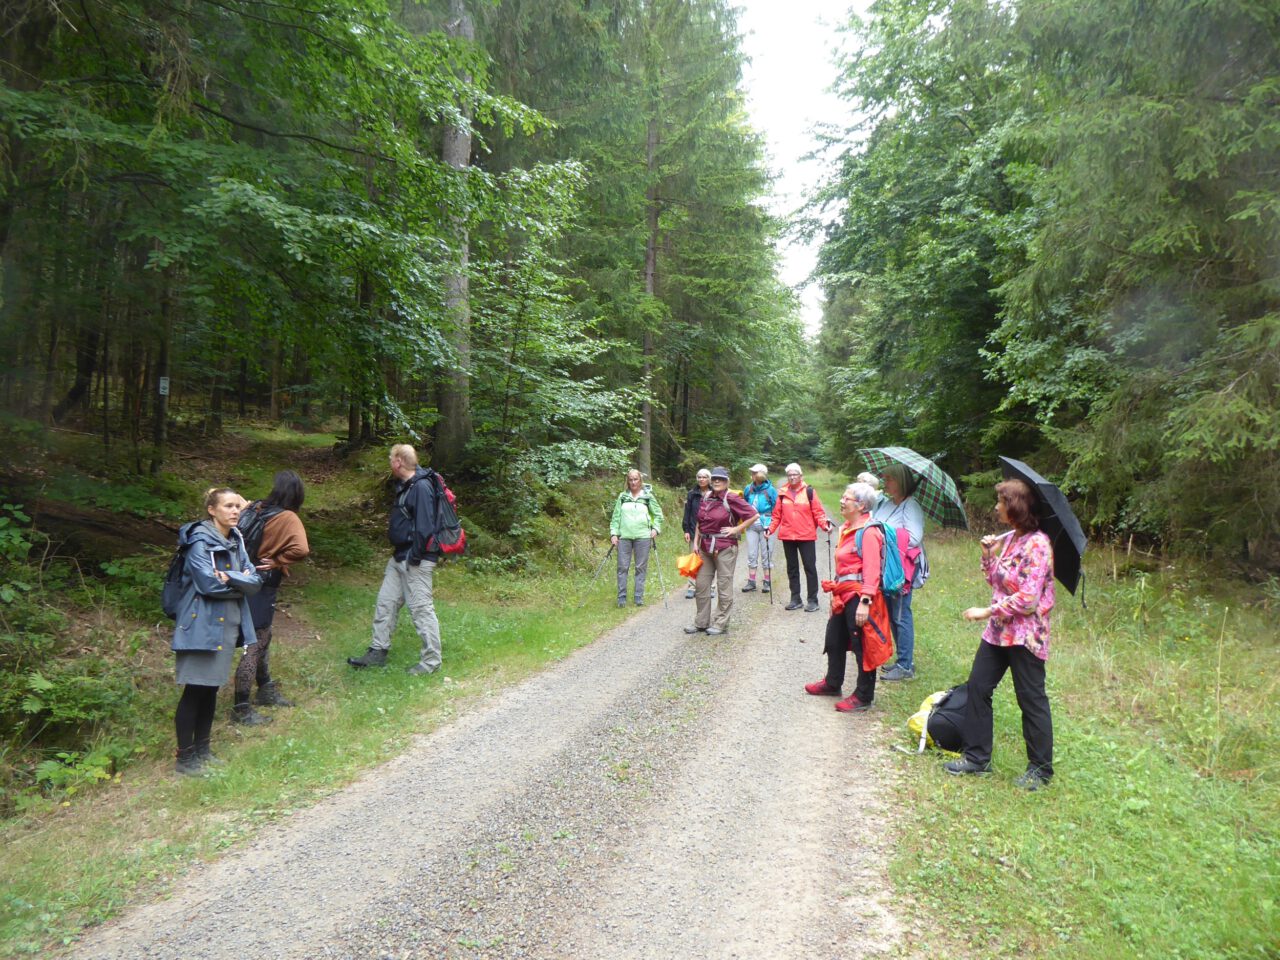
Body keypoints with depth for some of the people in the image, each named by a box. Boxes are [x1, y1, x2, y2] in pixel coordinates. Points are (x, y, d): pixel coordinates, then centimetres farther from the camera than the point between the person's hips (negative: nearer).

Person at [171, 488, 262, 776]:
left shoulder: (236, 540, 9)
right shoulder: (200, 541, -13)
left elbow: (255, 581, 1)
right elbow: (208, 584, -22)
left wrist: (228, 578, -16)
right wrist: (240, 583, -8)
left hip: (227, 623, 7)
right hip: (202, 625, -7)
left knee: (211, 689, 15)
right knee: (195, 691, 0)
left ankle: (202, 750, 27)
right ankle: (184, 758, 11)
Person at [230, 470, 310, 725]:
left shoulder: (257, 508, 1)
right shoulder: (288, 518, -18)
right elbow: (301, 549, -33)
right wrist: (277, 562, -19)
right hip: (263, 586, -8)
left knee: (262, 638, 23)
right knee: (254, 645, 1)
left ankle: (266, 690, 40)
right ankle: (241, 709, 9)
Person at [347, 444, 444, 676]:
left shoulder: (421, 487, -20)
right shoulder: (402, 485, 12)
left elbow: (424, 527, -23)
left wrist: (415, 558, -20)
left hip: (416, 560, -10)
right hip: (399, 557, 10)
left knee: (421, 608, -3)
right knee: (385, 603, 15)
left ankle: (431, 660, 8)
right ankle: (378, 651, 26)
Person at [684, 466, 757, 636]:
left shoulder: (732, 499, -9)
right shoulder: (706, 499, 9)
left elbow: (753, 515, -11)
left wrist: (736, 529, -12)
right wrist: (696, 543, 10)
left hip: (725, 547, -7)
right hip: (705, 547, 7)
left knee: (724, 586, 2)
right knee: (701, 585, 10)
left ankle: (721, 624, 11)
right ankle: (701, 622, 21)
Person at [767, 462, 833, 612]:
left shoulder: (809, 491, -2)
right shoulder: (782, 493, 7)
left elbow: (818, 512, -3)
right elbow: (777, 514, 8)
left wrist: (825, 525, -19)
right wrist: (771, 528, -3)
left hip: (806, 536, -4)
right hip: (787, 536, 4)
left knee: (810, 567, 0)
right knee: (792, 568, 11)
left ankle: (813, 600, 8)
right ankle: (795, 599, 20)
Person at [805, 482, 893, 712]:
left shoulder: (868, 532, -17)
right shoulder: (847, 529, 13)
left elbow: (871, 570, -23)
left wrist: (864, 602, -27)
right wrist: (836, 591, 21)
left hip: (858, 597, -10)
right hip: (844, 595, 10)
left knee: (862, 646, 1)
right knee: (834, 640, 21)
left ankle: (863, 697, 13)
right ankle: (832, 683, 39)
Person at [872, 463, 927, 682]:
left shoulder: (911, 507, -12)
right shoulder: (883, 503, 10)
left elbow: (914, 538, -21)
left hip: (901, 569, -8)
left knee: (901, 616, -3)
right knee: (891, 615, 15)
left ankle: (906, 666, 6)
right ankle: (902, 661, 27)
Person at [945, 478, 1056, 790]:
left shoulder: (1037, 544, -18)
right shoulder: (1007, 539, 8)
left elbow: (1028, 598, -22)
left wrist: (987, 612, -17)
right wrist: (988, 553, 1)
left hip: (1025, 634, -9)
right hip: (998, 630, 9)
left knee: (1031, 700, 4)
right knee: (977, 686, 10)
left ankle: (1040, 769, 20)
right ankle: (977, 757, 21)